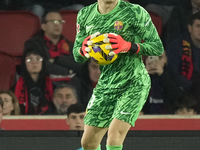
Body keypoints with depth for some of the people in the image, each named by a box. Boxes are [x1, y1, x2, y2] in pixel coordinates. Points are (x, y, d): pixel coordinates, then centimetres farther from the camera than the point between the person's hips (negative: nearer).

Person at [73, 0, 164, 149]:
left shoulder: (135, 13, -11)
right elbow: (77, 55, 11)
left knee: (115, 135, -22)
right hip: (105, 84, 6)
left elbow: (158, 47, -8)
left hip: (133, 83, -6)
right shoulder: (85, 15, 4)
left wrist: (127, 46, -24)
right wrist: (84, 49, -14)